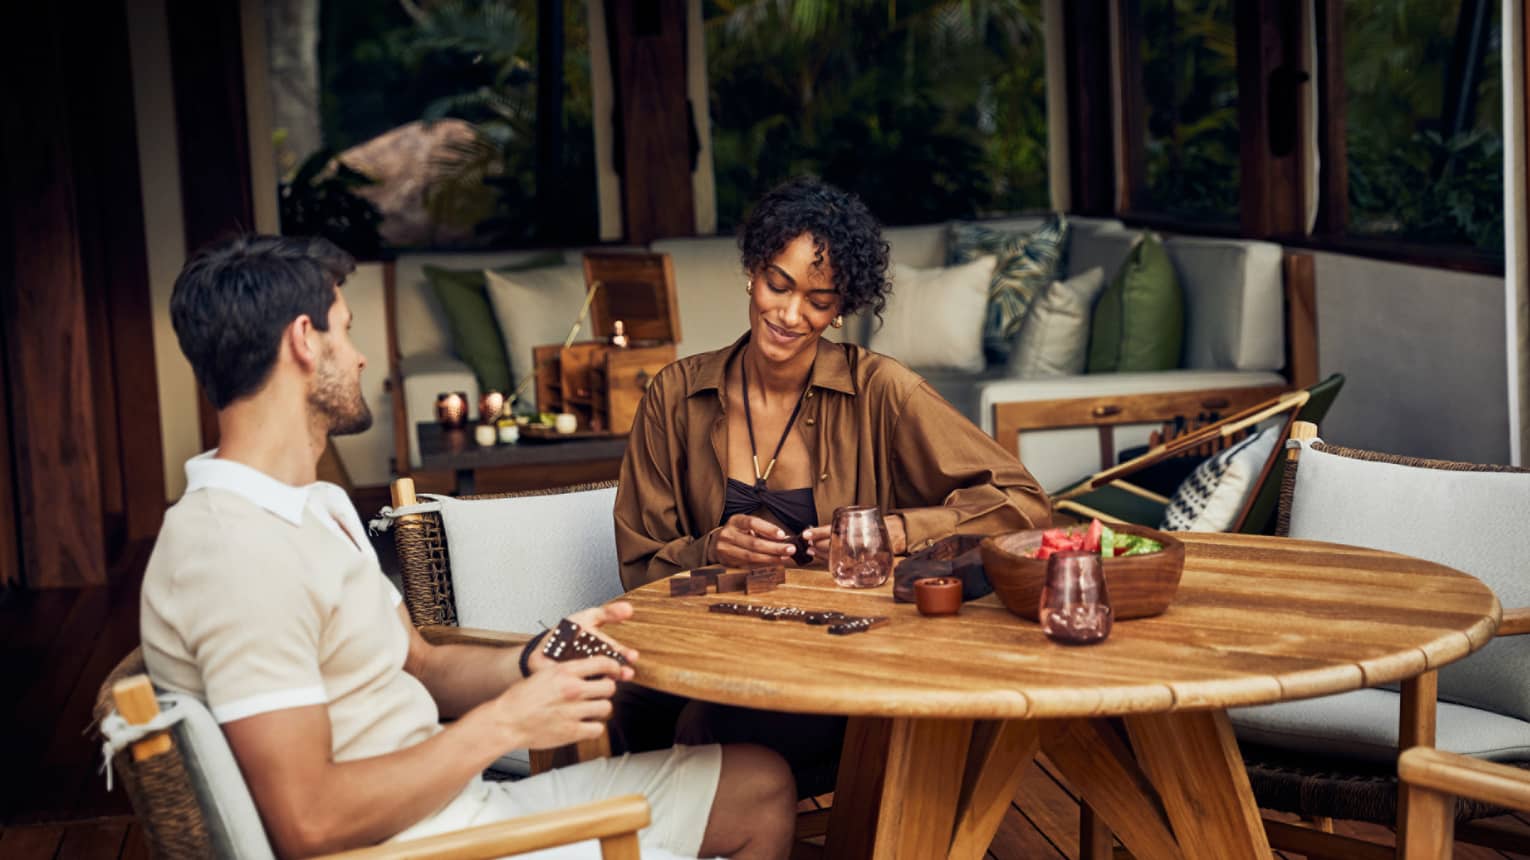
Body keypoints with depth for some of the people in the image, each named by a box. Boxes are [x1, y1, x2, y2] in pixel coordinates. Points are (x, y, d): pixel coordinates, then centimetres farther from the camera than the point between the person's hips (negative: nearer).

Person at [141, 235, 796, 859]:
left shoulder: (314, 508, 14)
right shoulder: (239, 549, -21)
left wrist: (536, 662, -4)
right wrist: (503, 725, -17)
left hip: (467, 803, 10)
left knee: (763, 786, 10)